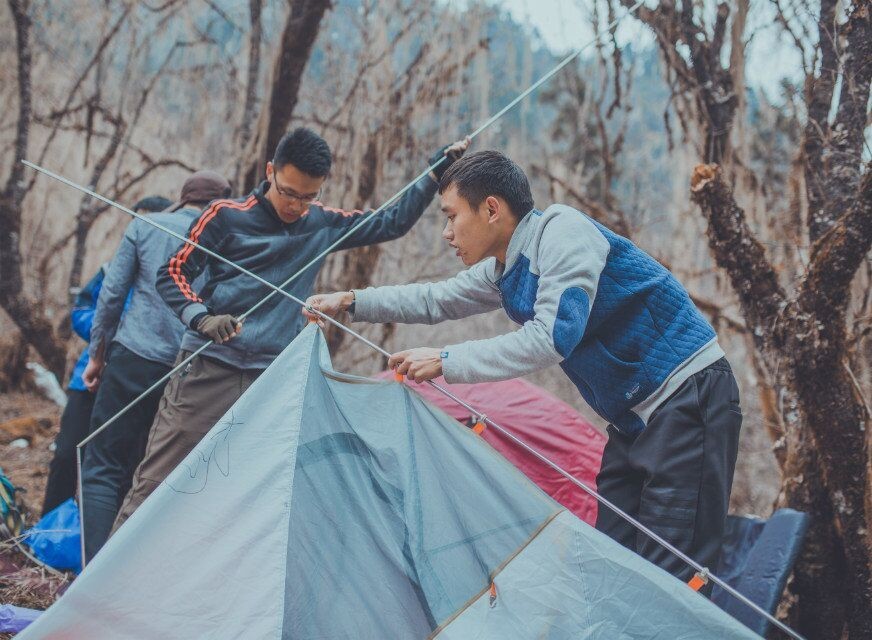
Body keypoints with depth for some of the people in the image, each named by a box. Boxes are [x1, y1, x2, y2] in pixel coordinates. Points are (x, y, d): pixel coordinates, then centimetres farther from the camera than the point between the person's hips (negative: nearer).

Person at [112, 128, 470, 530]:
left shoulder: (323, 225, 9)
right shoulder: (228, 217, -3)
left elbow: (392, 224, 18)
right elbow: (173, 275, 0)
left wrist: (435, 172, 13)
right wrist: (201, 317, -17)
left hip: (272, 380, 3)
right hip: (208, 368, -3)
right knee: (157, 478, -5)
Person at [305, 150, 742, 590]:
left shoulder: (562, 231, -18)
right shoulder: (503, 272, 11)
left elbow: (553, 337, -27)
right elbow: (436, 301, 26)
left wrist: (446, 362, -22)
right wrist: (351, 302, 19)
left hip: (688, 399, -10)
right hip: (634, 417, 10)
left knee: (666, 574, -15)